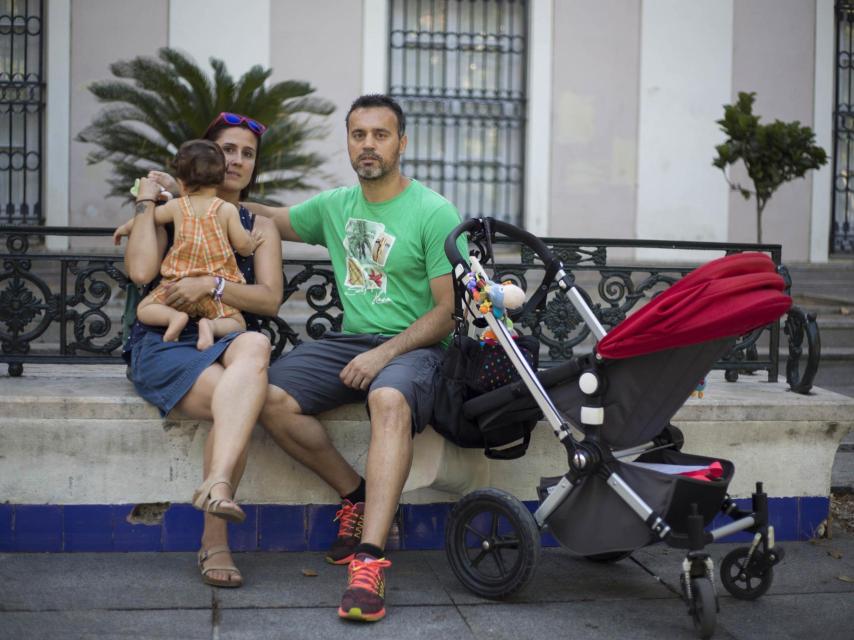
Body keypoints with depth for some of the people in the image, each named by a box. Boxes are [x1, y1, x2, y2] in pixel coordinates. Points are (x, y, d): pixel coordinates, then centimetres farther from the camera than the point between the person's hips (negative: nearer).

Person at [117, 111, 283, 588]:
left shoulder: (259, 227, 22)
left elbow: (270, 299, 6)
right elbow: (141, 271, -4)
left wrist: (211, 286, -10)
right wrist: (146, 203, 6)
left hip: (229, 340, 2)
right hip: (164, 342, -2)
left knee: (255, 346, -38)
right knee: (239, 400, -34)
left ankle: (217, 482, -47)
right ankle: (215, 542, -38)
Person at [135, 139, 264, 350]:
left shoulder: (176, 206, 5)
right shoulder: (227, 209, 0)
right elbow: (242, 246, 0)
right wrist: (252, 244, 24)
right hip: (215, 289, 0)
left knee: (144, 309, 13)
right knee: (237, 324, 10)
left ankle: (174, 316, -17)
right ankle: (211, 326, -22)